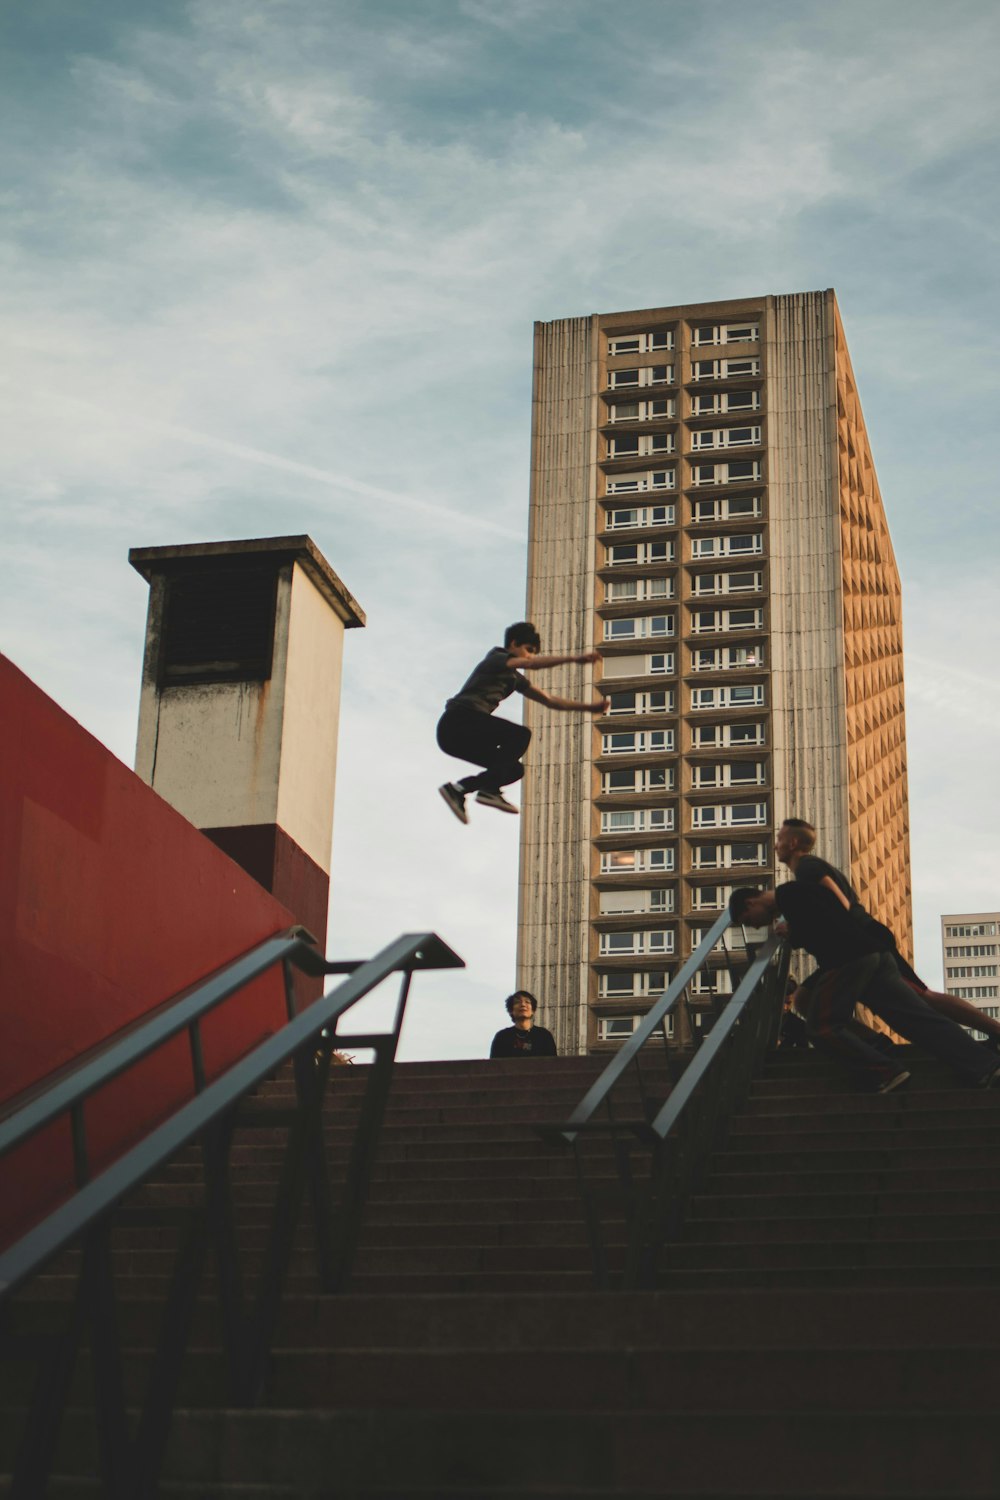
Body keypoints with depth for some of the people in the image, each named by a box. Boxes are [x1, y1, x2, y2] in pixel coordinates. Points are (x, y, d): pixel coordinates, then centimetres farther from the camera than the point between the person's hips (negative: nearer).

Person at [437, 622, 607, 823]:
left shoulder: (514, 678, 25)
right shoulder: (495, 659, 0)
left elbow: (549, 700, 24)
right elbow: (532, 664, -19)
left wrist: (589, 707, 17)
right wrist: (573, 657, -24)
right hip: (459, 721, -9)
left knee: (514, 769, 6)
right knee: (520, 735, -21)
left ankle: (458, 788, -2)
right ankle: (489, 789, -23)